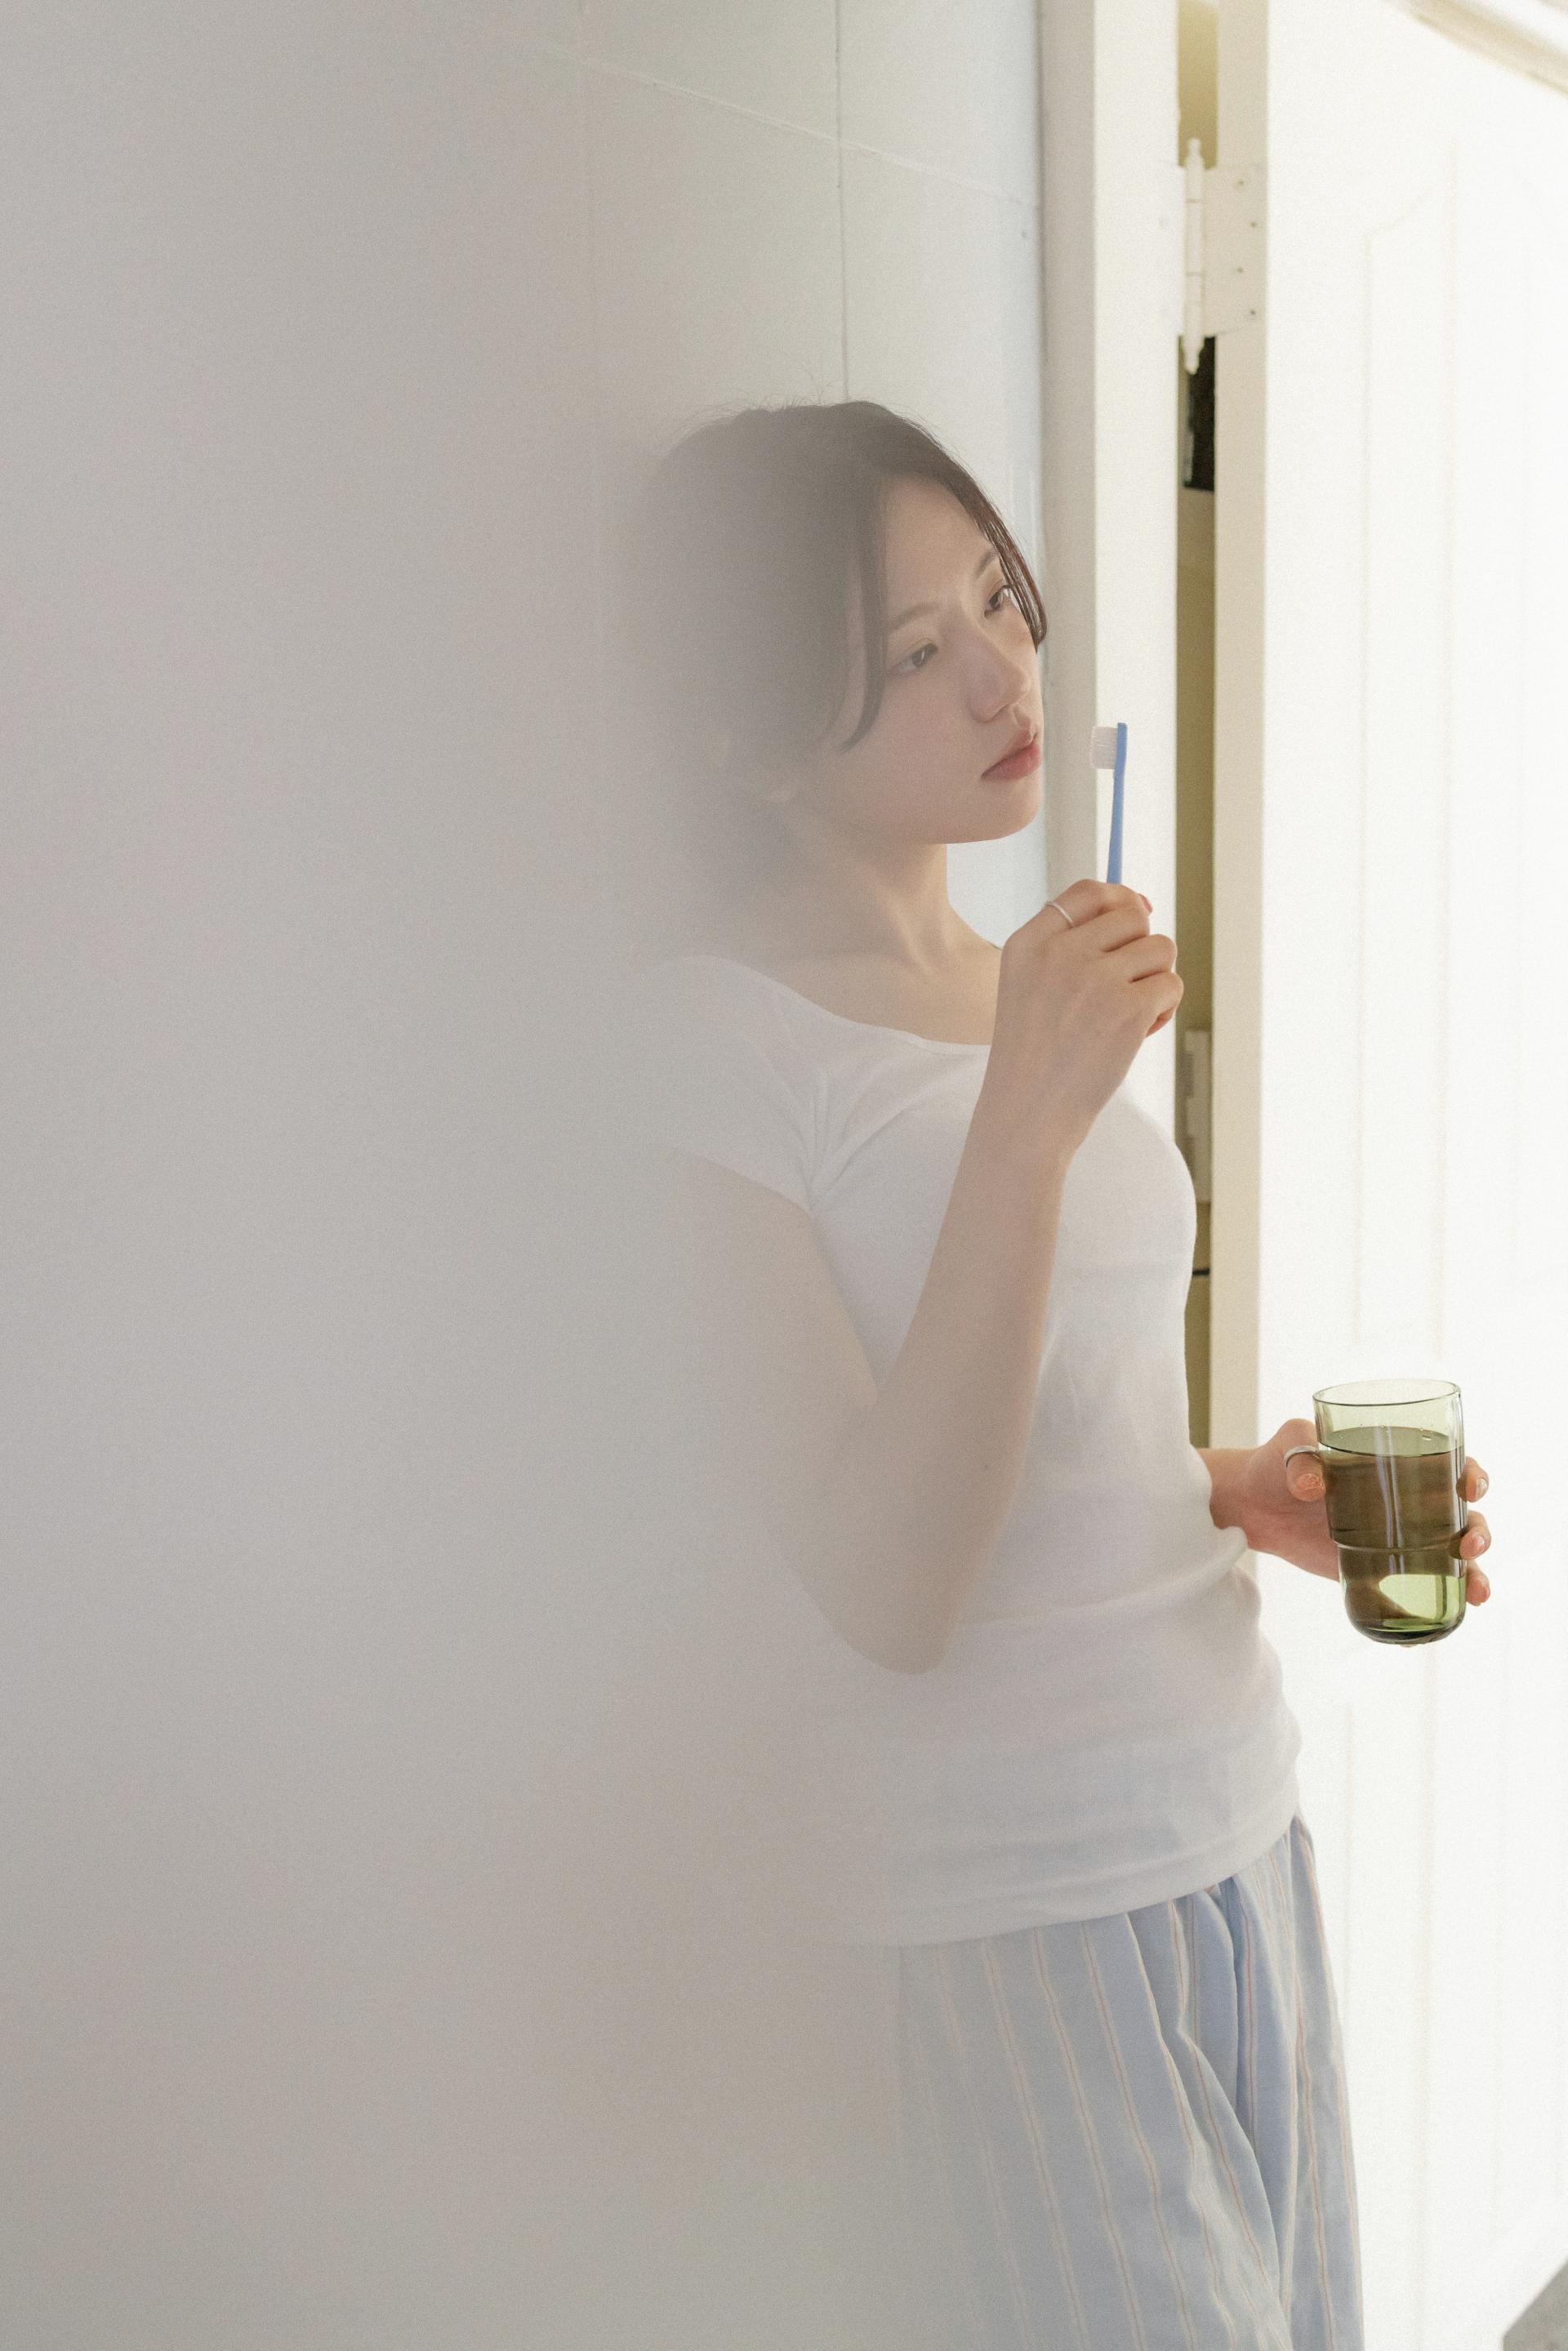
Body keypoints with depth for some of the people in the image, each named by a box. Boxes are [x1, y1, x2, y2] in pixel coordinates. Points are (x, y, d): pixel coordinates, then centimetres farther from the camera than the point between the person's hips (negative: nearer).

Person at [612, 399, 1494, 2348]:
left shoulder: (1021, 982, 9)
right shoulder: (715, 1033, -16)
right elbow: (884, 1593, -22)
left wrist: (1241, 1494, 2)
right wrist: (1029, 1118, -27)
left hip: (1238, 1821, 7)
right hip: (1024, 1908, -7)